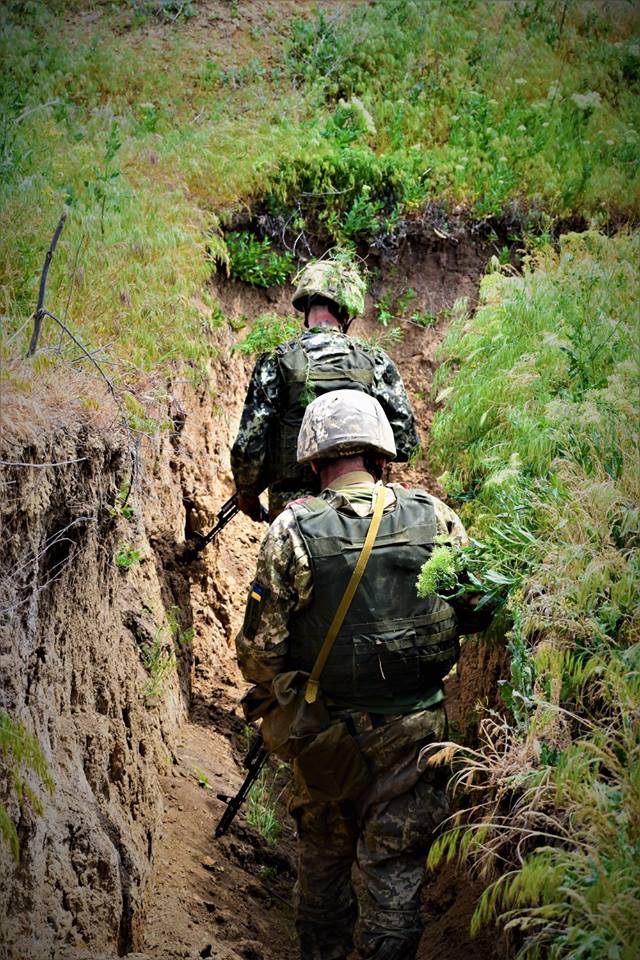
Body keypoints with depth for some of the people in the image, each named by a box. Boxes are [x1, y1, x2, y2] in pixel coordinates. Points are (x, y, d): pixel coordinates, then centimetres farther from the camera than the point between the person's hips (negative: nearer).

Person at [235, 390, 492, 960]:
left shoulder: (293, 531, -14)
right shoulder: (436, 517, -8)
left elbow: (260, 648, -12)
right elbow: (476, 611, 3)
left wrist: (272, 685, 10)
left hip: (327, 731, 0)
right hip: (414, 731, 0)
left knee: (323, 856, 22)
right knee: (395, 866, 12)